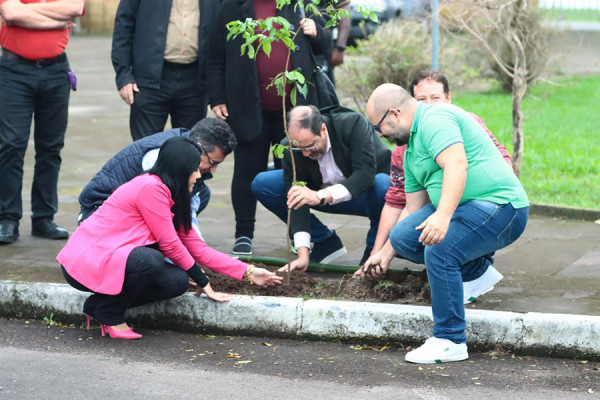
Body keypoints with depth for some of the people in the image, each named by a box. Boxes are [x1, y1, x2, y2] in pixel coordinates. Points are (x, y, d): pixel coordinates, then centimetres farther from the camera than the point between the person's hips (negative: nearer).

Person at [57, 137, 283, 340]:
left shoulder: (167, 194, 12)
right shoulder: (151, 188, -18)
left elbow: (197, 248, 12)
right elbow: (169, 244, -16)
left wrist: (248, 273, 10)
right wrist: (203, 283, -6)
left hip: (111, 256, 9)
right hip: (85, 262, -9)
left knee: (178, 281, -7)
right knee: (150, 261, -34)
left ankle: (100, 304, 6)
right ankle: (109, 313, -10)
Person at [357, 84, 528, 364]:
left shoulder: (435, 119, -12)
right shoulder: (411, 150, 20)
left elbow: (457, 164, -28)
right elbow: (413, 209, 26)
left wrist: (443, 216, -39)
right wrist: (385, 254, 30)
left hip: (501, 206, -10)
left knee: (439, 250, -29)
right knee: (402, 237, 2)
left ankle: (451, 342, -21)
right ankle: (475, 267, 13)